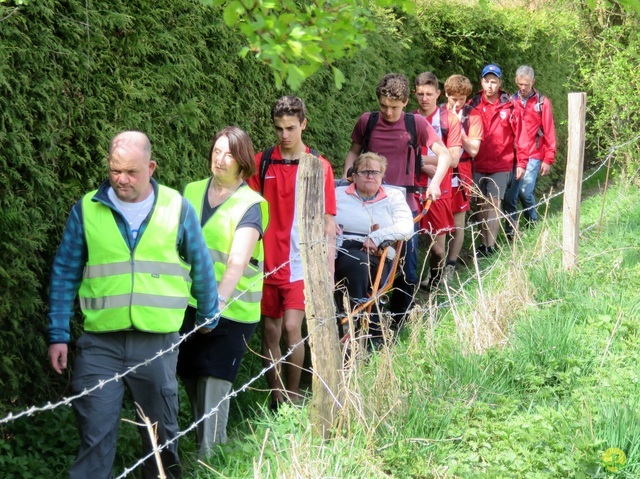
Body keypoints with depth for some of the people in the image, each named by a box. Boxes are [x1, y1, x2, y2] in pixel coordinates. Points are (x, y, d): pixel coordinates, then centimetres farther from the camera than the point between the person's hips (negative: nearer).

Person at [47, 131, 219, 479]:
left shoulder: (177, 208, 1)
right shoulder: (87, 210, 0)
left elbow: (201, 267, 13)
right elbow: (65, 275, 5)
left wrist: (208, 317, 20)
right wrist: (58, 335, 1)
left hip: (158, 342, 1)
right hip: (100, 342, -1)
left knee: (161, 431, 14)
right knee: (95, 434, -4)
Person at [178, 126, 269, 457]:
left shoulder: (250, 205, -7)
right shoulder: (192, 193, 8)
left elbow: (237, 262, -20)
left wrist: (218, 300, -33)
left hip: (230, 311, -5)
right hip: (187, 304, 5)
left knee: (213, 383, -7)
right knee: (190, 380, 12)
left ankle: (209, 456, 2)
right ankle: (203, 445, 30)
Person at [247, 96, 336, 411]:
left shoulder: (319, 166, 0)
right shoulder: (261, 163, 3)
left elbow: (327, 220, 3)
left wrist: (329, 264, -2)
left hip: (301, 261, -2)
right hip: (267, 261, 2)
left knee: (291, 328, -12)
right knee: (270, 331, 8)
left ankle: (294, 395, 5)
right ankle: (276, 397, 19)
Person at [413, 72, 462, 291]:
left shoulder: (449, 120, 1)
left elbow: (453, 159, -5)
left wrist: (419, 159, -11)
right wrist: (425, 166, -13)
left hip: (438, 191, -1)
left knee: (438, 245, 2)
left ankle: (433, 284, 18)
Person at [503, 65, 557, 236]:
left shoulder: (542, 103, 2)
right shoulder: (511, 101, 8)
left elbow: (549, 133, 1)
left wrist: (548, 159, -2)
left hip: (533, 156, -2)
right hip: (512, 156, 2)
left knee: (525, 191, -8)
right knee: (509, 194, -4)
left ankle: (533, 224, 17)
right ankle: (510, 231, 6)